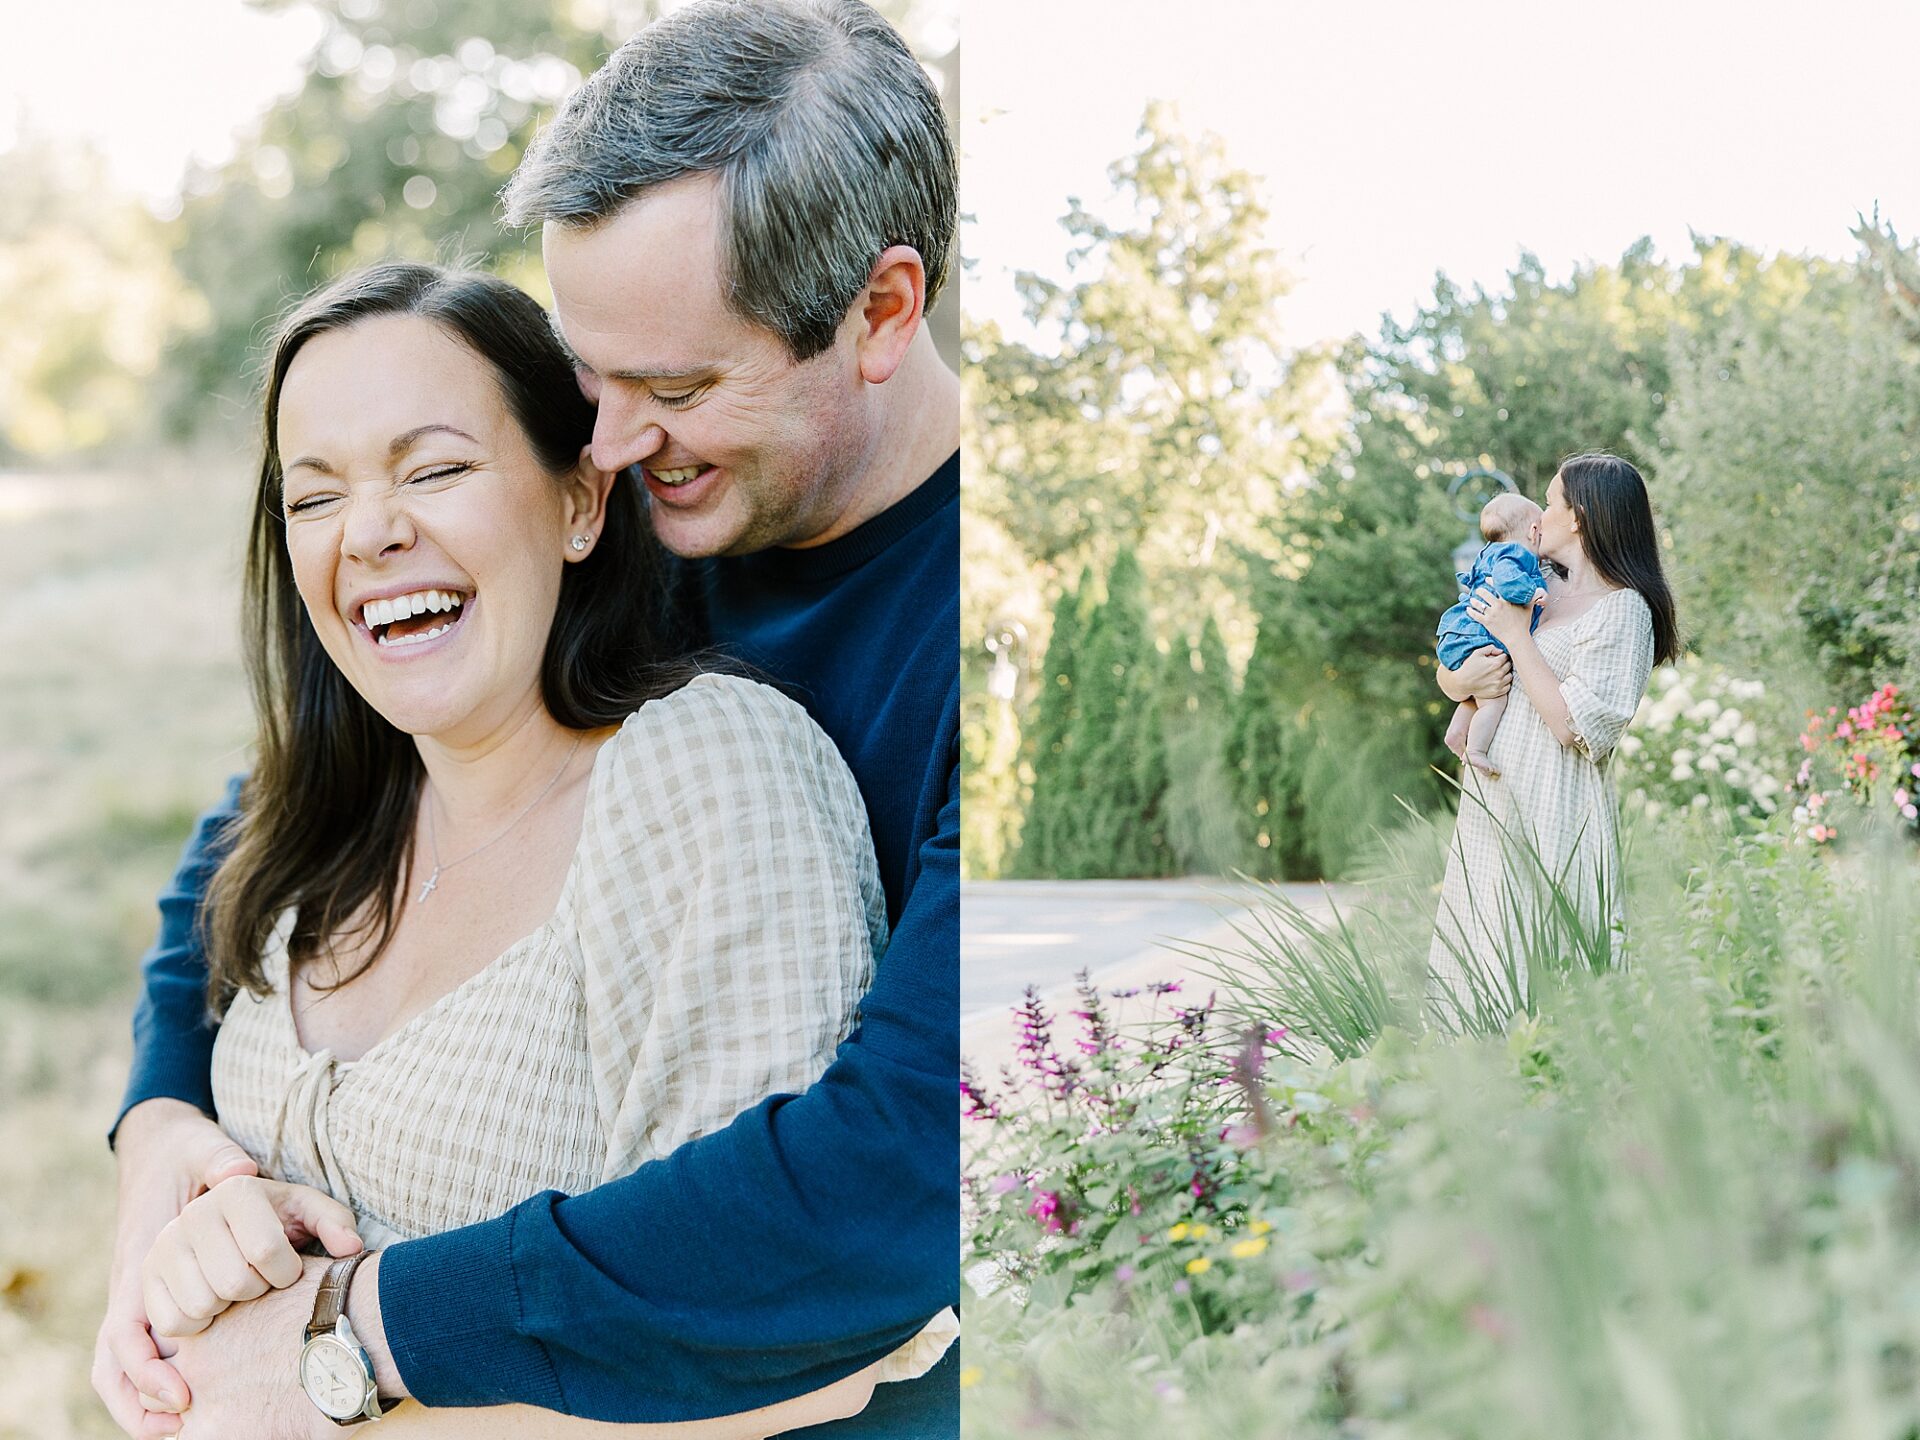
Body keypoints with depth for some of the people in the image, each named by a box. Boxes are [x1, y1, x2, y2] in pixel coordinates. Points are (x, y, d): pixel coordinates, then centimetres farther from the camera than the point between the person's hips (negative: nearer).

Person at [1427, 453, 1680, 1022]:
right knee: (1471, 957, 8)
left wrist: (1516, 636, -11)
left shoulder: (1622, 610, -8)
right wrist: (1462, 680, -5)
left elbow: (1575, 724, -17)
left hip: (1551, 819, -7)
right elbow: (1446, 672, 19)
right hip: (1490, 804, 8)